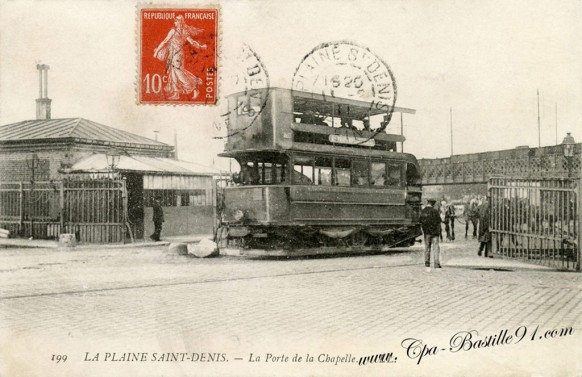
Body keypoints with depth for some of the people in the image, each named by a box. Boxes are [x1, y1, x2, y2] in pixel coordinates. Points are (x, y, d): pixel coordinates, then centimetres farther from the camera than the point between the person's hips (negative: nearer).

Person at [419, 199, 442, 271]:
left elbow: (421, 223, 4)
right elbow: (439, 222, -8)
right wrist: (439, 231, 5)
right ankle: (437, 266, -3)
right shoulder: (435, 211, -11)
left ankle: (427, 266, 9)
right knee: (436, 248, 1)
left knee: (427, 248, 10)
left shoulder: (422, 211, 0)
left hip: (426, 232, 3)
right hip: (434, 232, -3)